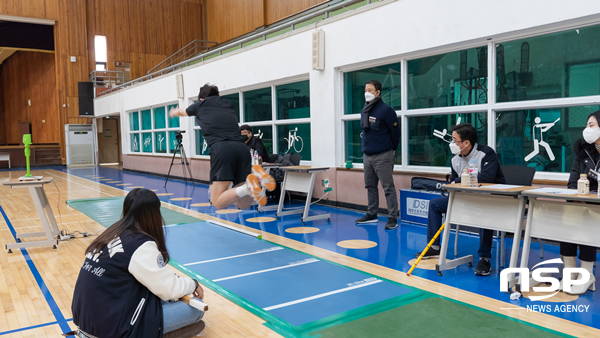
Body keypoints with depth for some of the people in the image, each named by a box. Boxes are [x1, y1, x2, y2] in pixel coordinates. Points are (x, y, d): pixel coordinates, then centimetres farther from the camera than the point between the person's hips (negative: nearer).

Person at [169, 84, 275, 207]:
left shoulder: (202, 104, 20)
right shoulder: (228, 104, 29)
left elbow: (182, 111, 43)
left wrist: (174, 112, 70)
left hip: (221, 149, -4)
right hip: (242, 149, 5)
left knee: (218, 202, -2)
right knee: (243, 204, 10)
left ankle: (248, 187, -28)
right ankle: (257, 175, -18)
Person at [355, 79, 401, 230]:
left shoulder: (386, 110, -11)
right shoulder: (364, 111, 11)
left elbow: (395, 132, -7)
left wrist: (391, 150, 1)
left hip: (382, 156, -8)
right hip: (367, 155, 8)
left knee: (388, 188, -5)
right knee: (370, 186, 15)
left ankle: (393, 218, -1)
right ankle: (371, 214, 26)